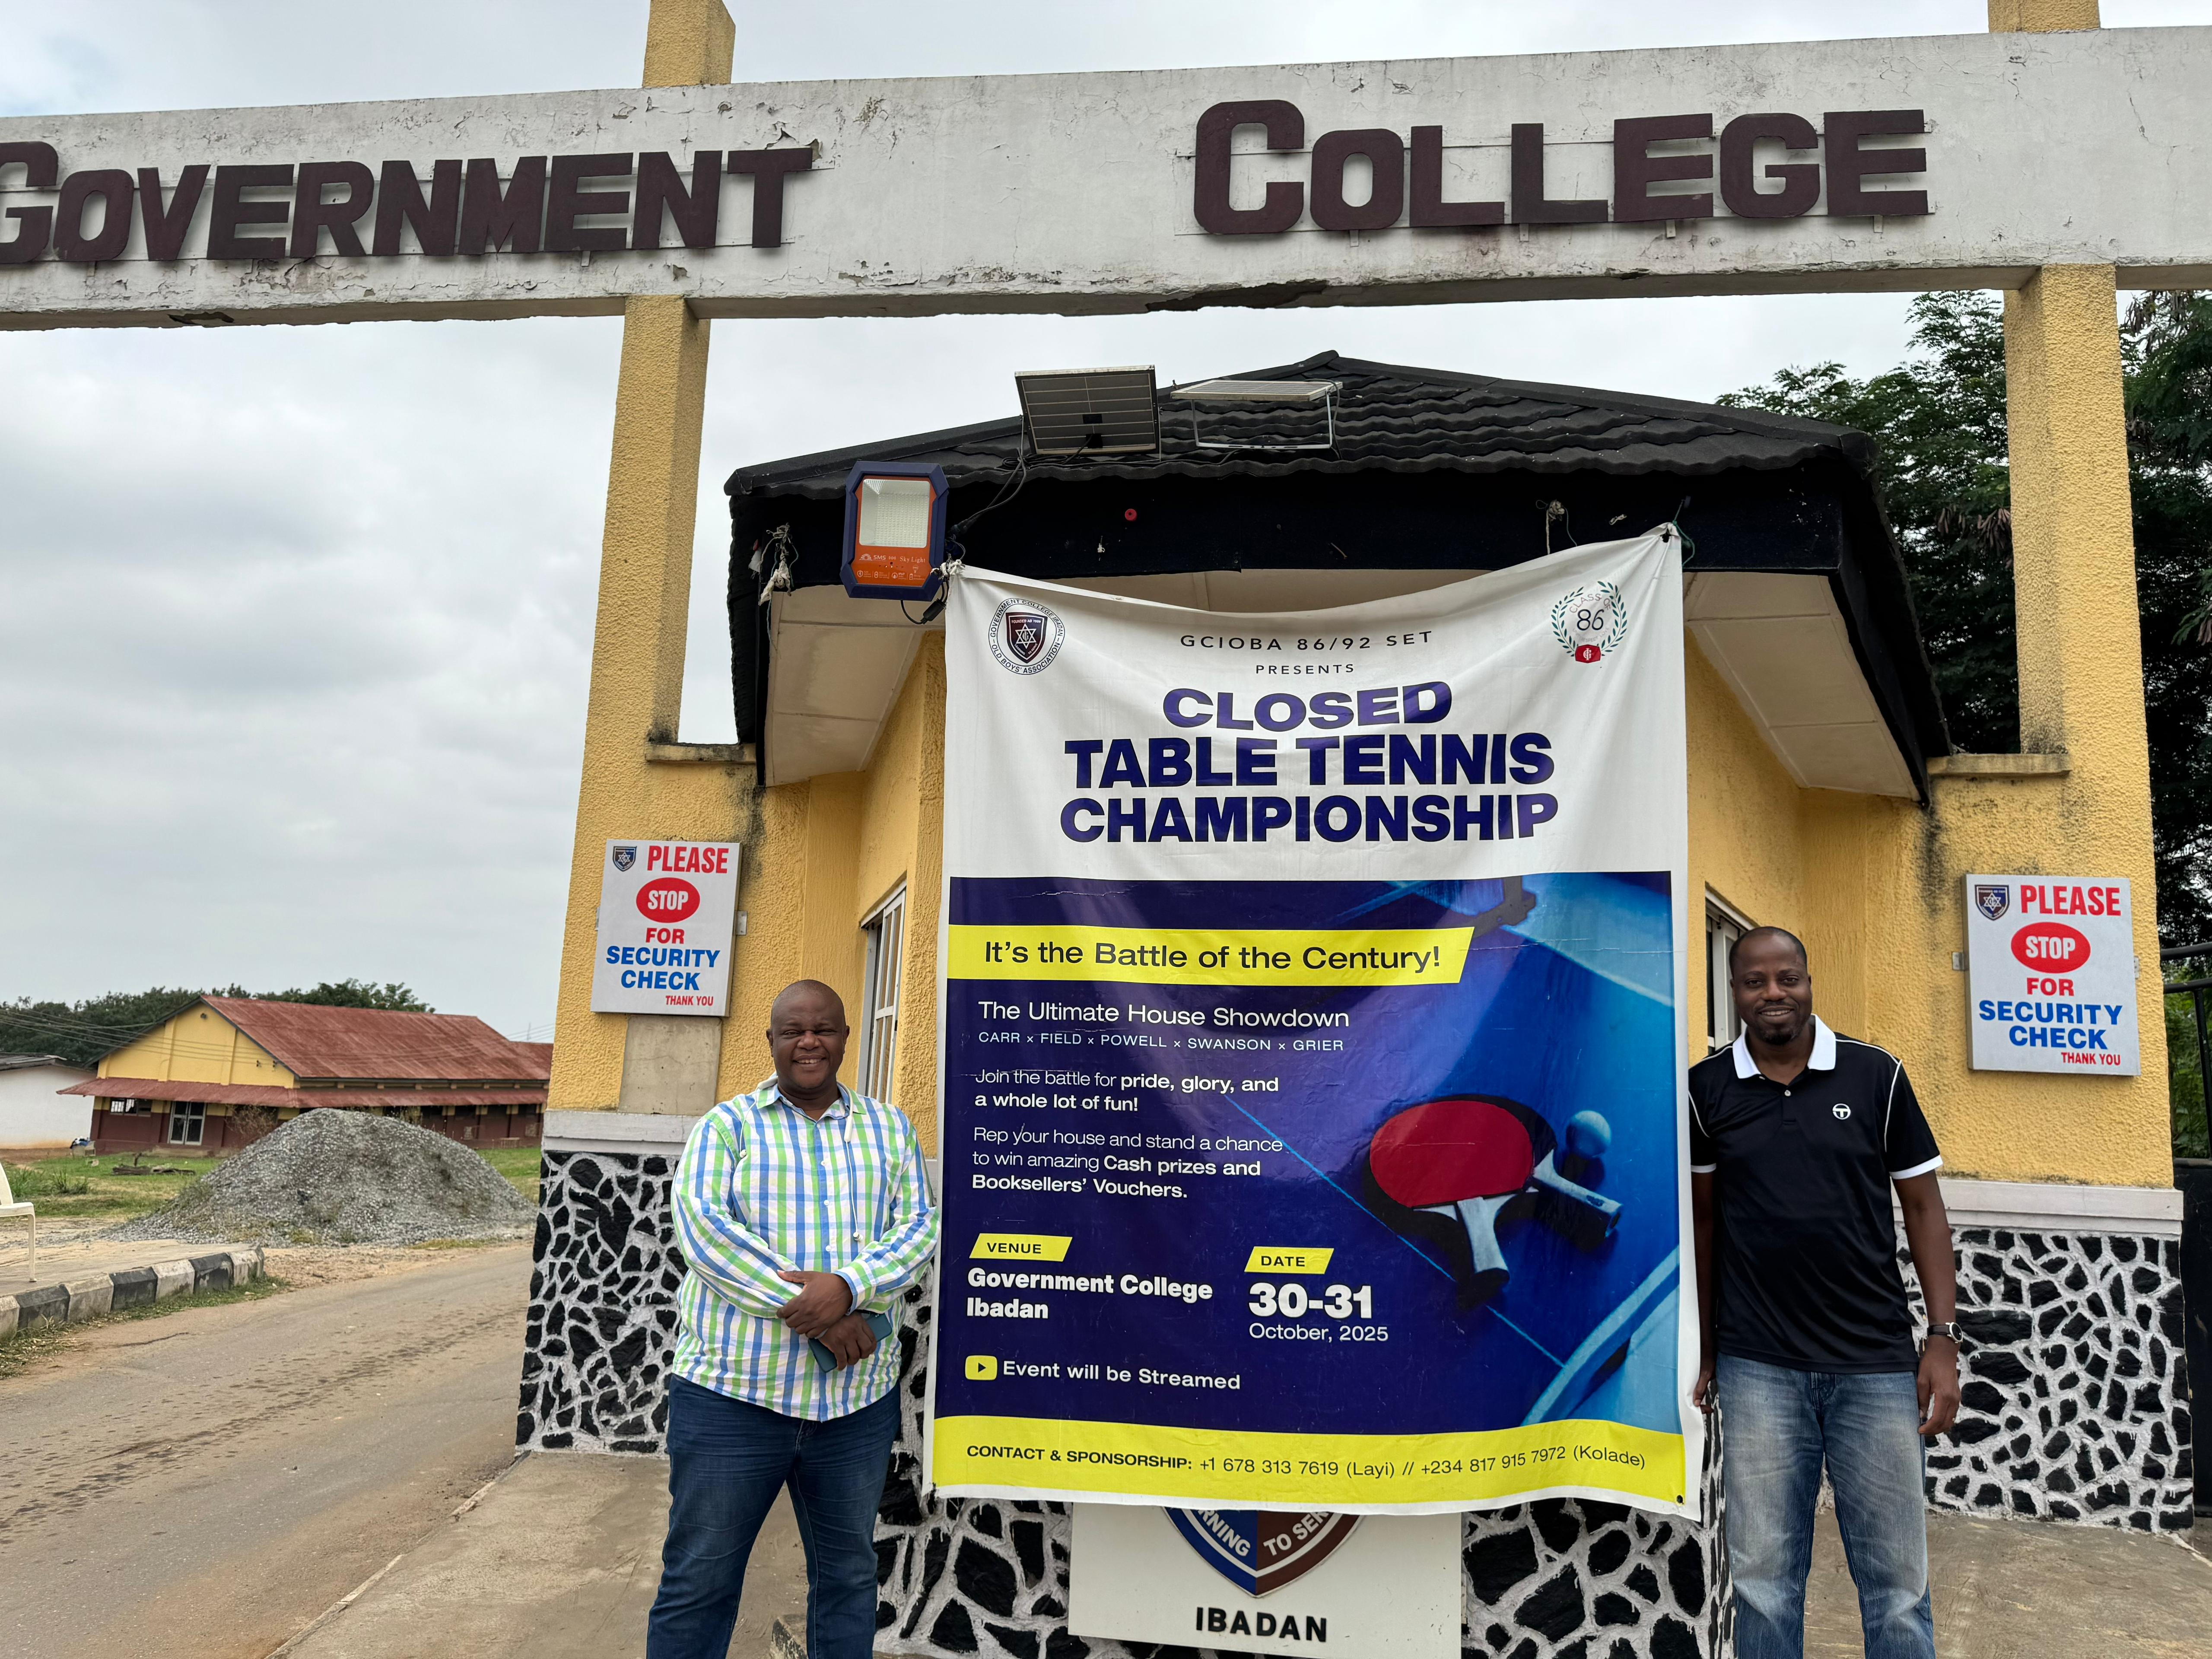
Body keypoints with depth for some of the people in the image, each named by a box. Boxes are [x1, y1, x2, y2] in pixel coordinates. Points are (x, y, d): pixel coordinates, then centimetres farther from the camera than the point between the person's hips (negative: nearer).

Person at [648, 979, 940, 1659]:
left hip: (857, 1396, 3)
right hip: (731, 1390, -2)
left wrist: (848, 1287, -21)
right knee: (699, 1580, 6)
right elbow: (702, 1229, -12)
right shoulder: (727, 1125, 1)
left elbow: (918, 1227, 0)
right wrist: (815, 1312, -19)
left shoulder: (890, 1127, 8)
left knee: (848, 1574, 16)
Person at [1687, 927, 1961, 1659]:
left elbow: (1923, 1207, 5)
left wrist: (1943, 1339, -1)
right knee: (1764, 1578, 6)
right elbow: (1703, 1216, 8)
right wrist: (1704, 1348, 8)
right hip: (1757, 1370, 0)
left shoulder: (1876, 1075, 0)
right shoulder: (1706, 1089, 1)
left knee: (1897, 1583, 7)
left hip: (1877, 1363, 0)